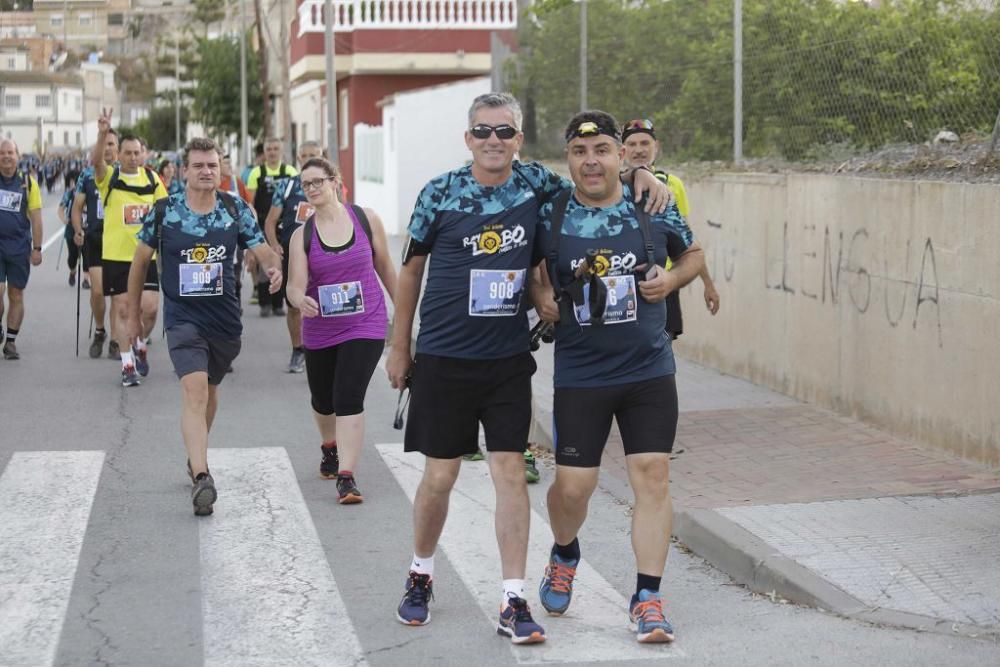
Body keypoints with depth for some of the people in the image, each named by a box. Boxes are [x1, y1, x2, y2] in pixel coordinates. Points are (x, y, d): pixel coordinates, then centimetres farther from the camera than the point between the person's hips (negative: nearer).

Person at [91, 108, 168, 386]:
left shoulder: (152, 178, 4)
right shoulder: (109, 177, -4)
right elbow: (96, 160, -25)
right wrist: (103, 134, -41)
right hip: (115, 255, -2)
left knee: (150, 307, -5)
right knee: (121, 308, 2)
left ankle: (140, 345, 25)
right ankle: (128, 364, 11)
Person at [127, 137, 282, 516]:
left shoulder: (236, 210, -1)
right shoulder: (163, 212, -5)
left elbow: (262, 251, -3)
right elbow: (141, 261, 6)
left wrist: (273, 268, -29)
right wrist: (133, 315, 10)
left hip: (225, 318, 3)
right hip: (182, 318, -3)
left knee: (209, 390, 19)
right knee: (194, 389, -20)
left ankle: (196, 456, 43)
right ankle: (201, 479, -29)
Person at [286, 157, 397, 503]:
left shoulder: (366, 219, -4)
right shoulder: (302, 235, -4)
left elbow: (385, 267, 9)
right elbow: (295, 285, -12)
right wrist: (301, 301, -35)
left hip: (365, 325, -3)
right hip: (320, 330, 3)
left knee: (349, 399, -16)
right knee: (323, 401, 20)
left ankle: (346, 477, -16)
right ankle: (331, 449, 51)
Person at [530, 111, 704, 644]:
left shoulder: (654, 209, 0)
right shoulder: (549, 216, -3)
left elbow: (693, 254, 15)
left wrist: (671, 280, -4)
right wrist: (538, 295, -6)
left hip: (649, 370, 1)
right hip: (580, 376, 0)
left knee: (652, 476, -3)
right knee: (572, 485, 0)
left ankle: (647, 600, 6)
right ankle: (564, 556, 35)